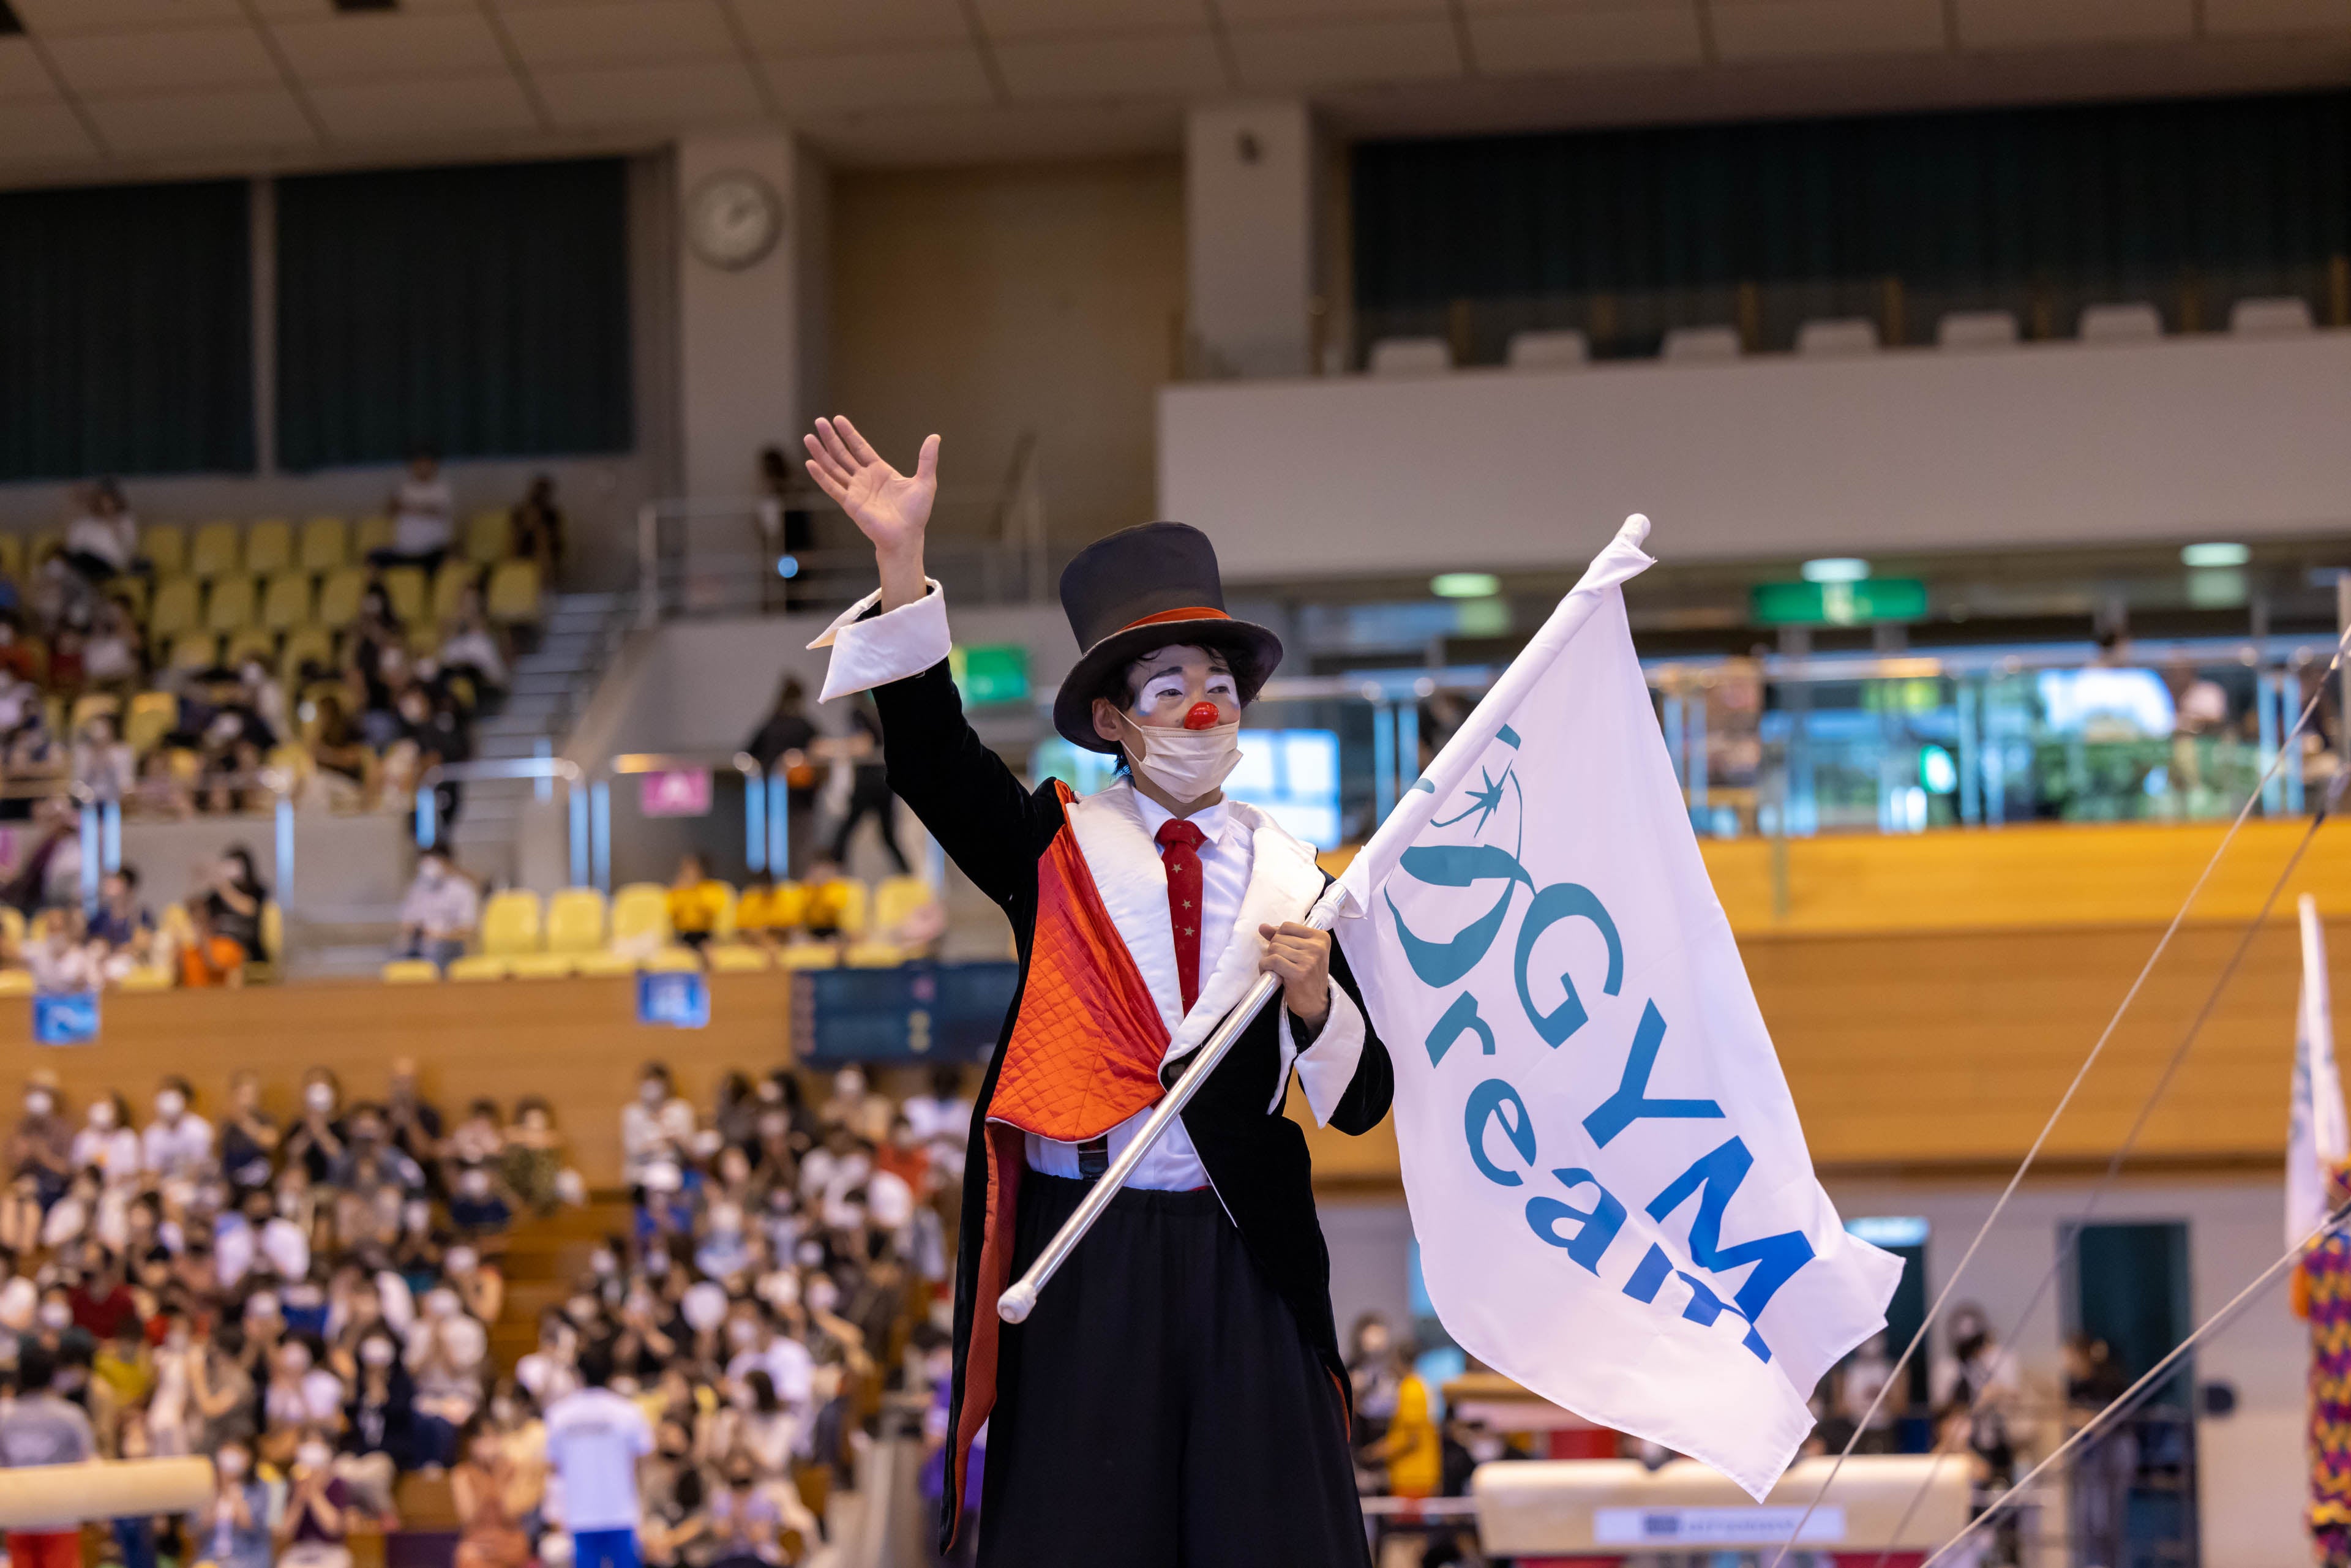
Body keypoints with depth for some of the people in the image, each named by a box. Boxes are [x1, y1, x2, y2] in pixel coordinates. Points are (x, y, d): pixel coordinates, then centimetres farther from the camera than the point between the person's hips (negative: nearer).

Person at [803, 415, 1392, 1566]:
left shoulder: (1288, 877, 8)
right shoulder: (1056, 848, 6)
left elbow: (1361, 1102, 9)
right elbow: (930, 756, -12)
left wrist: (1311, 996, -12)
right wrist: (900, 560, -22)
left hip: (1241, 1257, 1)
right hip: (1080, 1255, -1)